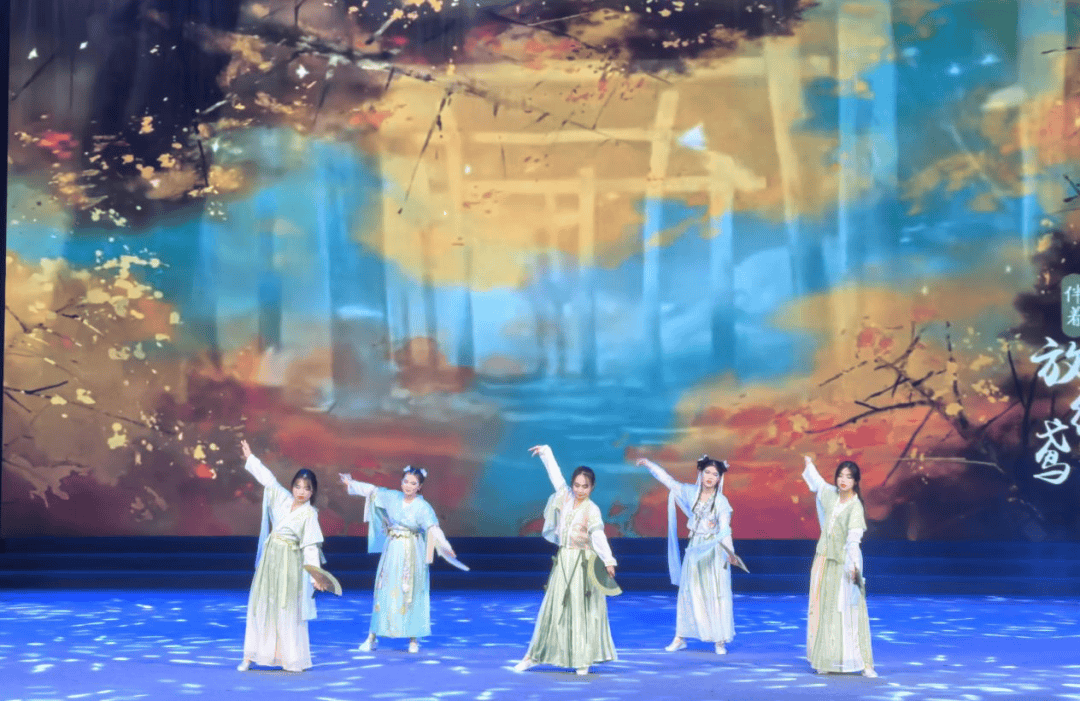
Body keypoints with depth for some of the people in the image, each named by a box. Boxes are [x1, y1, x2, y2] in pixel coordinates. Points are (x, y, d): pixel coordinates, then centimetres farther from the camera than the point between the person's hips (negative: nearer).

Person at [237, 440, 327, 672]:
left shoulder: (309, 514, -11)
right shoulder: (282, 498, 3)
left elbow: (311, 547, -14)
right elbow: (267, 478, 14)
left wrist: (315, 575, -21)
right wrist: (250, 457, 20)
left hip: (291, 564, -5)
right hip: (270, 558, 5)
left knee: (288, 611, -2)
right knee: (261, 606, 6)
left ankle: (292, 659, 8)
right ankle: (250, 656, 10)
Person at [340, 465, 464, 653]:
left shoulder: (423, 507, -13)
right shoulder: (392, 497, 1)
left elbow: (433, 527, -26)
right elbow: (372, 490, 15)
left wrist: (445, 546, -41)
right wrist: (351, 483, 24)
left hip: (412, 553, -4)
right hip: (391, 551, 4)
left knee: (411, 594, 0)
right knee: (384, 592, 5)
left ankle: (414, 639, 9)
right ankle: (372, 637, 9)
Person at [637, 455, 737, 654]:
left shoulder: (721, 502, -11)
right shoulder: (691, 492, 1)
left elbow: (725, 529, -18)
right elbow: (668, 480, 10)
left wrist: (729, 550, -33)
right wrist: (649, 464, 12)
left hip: (714, 550, -4)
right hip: (694, 549, 4)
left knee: (716, 594, -2)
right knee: (688, 592, 8)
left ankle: (720, 641, 3)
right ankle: (680, 638, 14)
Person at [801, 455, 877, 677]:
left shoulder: (855, 506, -16)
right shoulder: (831, 494, 3)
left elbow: (854, 537, -30)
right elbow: (816, 483, 28)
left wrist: (853, 564, -44)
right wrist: (809, 465, 45)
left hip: (843, 564, -6)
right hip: (824, 560, 6)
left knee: (848, 612, -10)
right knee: (822, 611, 8)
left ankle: (862, 663, -10)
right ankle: (825, 661, 14)